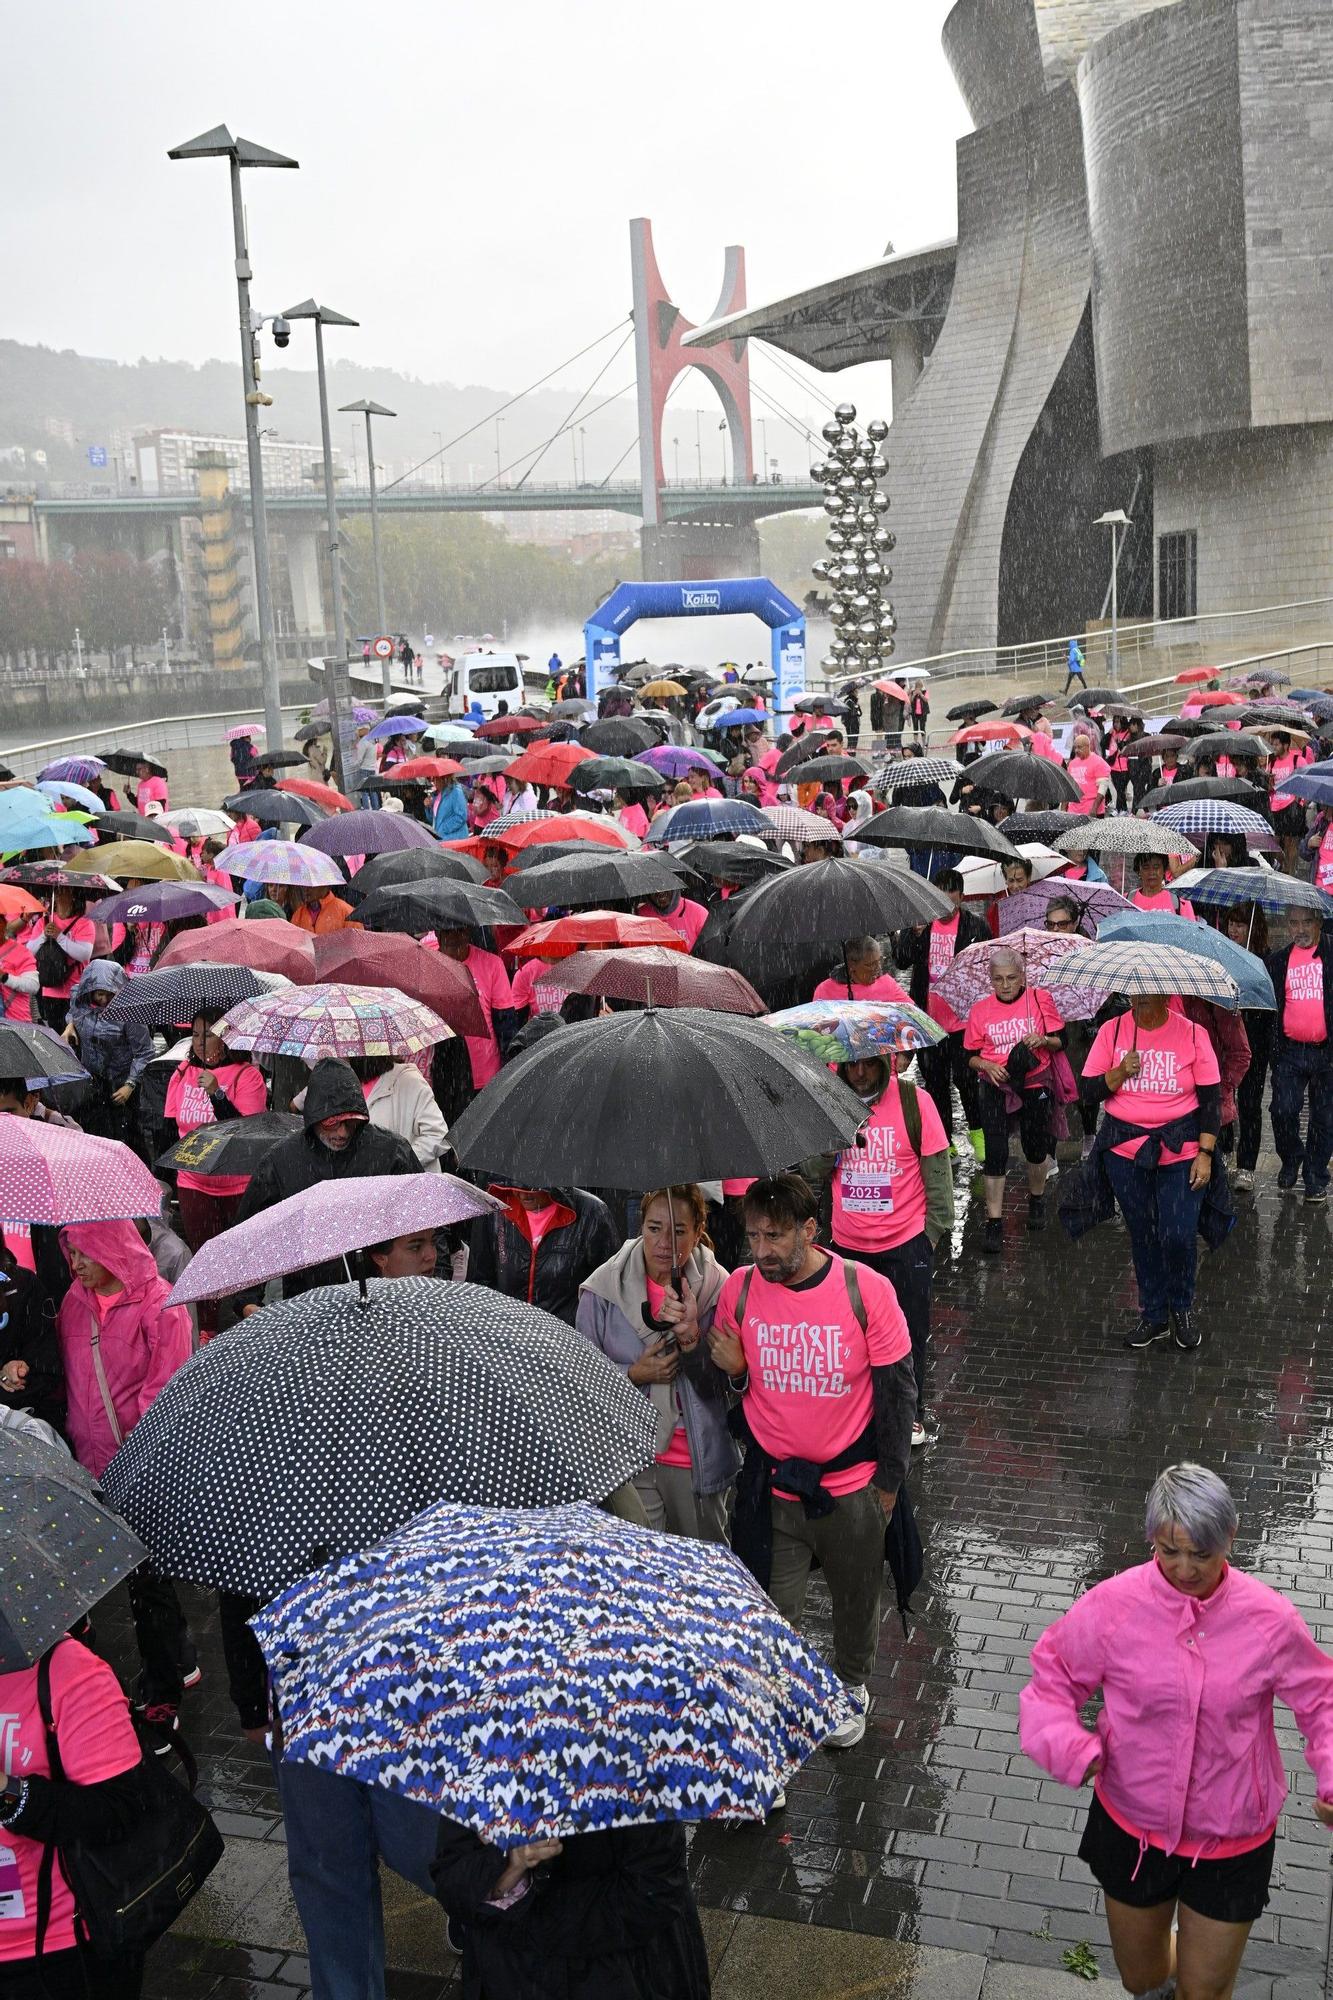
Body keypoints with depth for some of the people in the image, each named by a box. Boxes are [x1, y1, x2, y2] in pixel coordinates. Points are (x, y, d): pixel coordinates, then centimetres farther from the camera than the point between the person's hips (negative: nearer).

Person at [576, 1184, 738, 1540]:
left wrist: (690, 1335, -24)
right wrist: (635, 1374, -15)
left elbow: (718, 1385, -7)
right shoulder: (603, 1288, -6)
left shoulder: (717, 1288, -4)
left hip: (698, 1461, 1)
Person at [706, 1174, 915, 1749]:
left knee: (856, 1599, 21)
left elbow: (897, 1389, -6)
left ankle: (851, 1686, 48)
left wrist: (888, 1481, -1)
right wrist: (732, 1371, -19)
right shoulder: (739, 1289, -10)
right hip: (771, 1486, 0)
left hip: (852, 1486, 0)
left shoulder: (867, 1290, -17)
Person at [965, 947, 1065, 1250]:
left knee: (1036, 1147, 14)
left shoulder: (1039, 998, -3)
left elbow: (1061, 1040, 2)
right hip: (995, 1088, 0)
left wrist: (1043, 1040, -19)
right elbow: (970, 1054, 5)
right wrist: (987, 1065, -15)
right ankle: (994, 1222, 1)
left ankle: (1037, 1200, 41)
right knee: (995, 1153, -5)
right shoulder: (980, 1010, 0)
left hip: (1034, 1086, 0)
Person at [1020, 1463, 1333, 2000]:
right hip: (1134, 1828, 1)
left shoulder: (1270, 1620, -17)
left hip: (1231, 1842, -1)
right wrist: (1068, 1746, -24)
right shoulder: (1112, 1606, -19)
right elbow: (1053, 1677, -6)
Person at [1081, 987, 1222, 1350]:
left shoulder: (1192, 1034, -5)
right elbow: (1090, 1091, 1)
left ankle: (1182, 1309, 18)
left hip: (1180, 1150, -2)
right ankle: (1152, 1314, 25)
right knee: (1141, 1235, 9)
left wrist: (1205, 1153, -6)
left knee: (1179, 1236, -7)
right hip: (1125, 1148, 2)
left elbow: (1211, 1098, -2)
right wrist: (1121, 1073, -17)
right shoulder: (1111, 1030, 0)